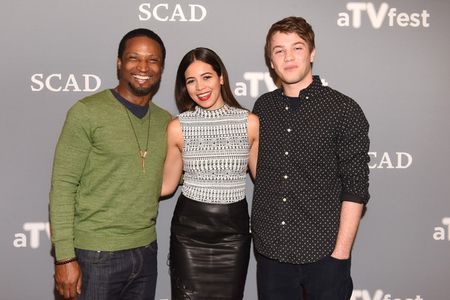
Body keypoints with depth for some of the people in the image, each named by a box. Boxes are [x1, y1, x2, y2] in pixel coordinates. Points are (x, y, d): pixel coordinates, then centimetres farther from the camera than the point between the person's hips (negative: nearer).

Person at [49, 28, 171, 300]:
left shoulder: (166, 121, 5)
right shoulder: (87, 112, -9)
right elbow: (63, 187, -10)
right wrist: (65, 257, -13)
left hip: (146, 251, 5)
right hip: (96, 255, -4)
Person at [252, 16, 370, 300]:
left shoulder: (344, 110, -7)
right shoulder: (263, 107, 4)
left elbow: (355, 188, -9)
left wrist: (341, 252, -12)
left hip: (324, 254, -3)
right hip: (270, 251, 4)